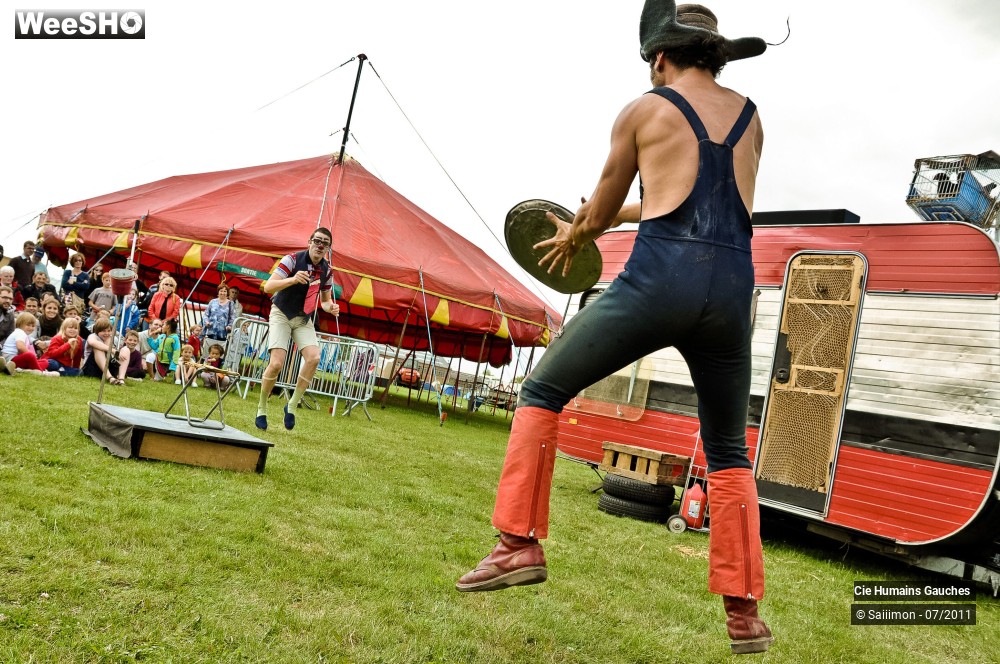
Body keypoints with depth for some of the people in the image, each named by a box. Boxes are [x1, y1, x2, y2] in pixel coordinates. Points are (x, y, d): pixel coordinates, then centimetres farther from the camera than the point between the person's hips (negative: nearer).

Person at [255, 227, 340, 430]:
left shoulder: (327, 270, 1)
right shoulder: (293, 259, -14)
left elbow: (325, 300, 14)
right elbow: (268, 286, -21)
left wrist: (331, 307, -11)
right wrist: (293, 279, -38)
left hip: (304, 319, 5)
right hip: (282, 314, -4)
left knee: (314, 358, -19)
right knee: (276, 363, -18)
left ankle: (292, 405, -5)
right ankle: (261, 408, 4)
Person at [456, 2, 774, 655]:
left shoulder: (643, 111, 9)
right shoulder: (751, 119, 21)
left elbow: (597, 214, 15)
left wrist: (573, 239, 37)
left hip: (657, 279, -4)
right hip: (731, 289, 4)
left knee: (542, 391, 13)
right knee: (729, 452, 19)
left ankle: (520, 544, 6)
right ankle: (744, 613, 19)